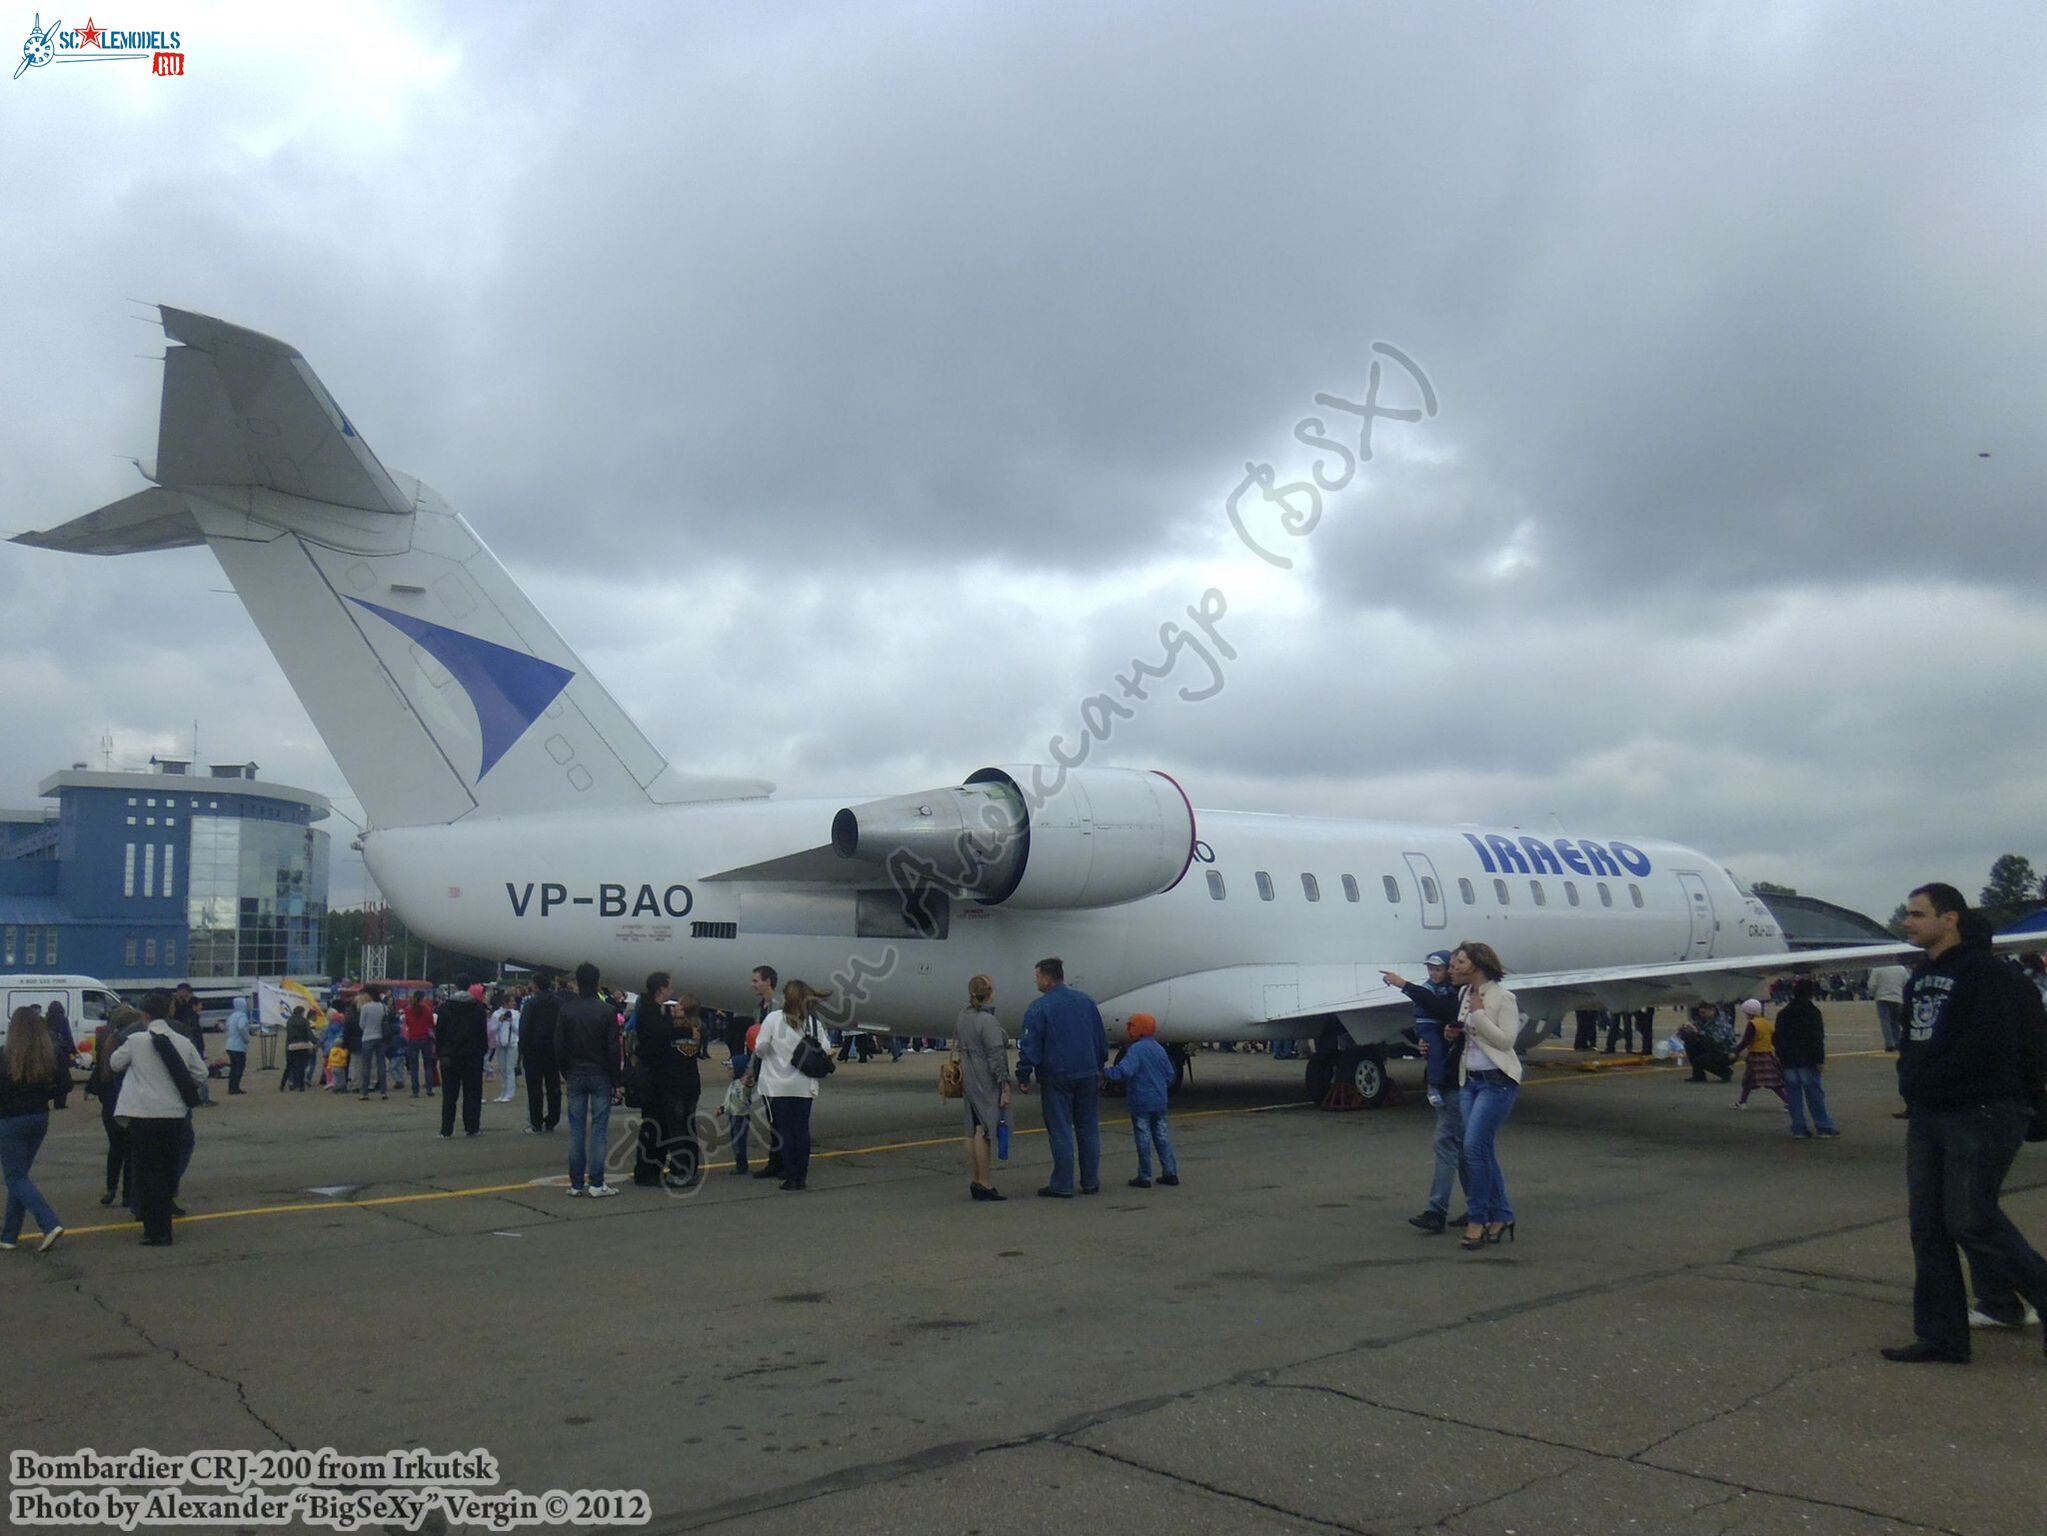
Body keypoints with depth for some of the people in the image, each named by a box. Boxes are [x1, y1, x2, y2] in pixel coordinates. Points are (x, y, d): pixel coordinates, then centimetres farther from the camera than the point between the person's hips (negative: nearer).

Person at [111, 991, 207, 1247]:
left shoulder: (136, 1041, -8)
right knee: (168, 1170, 15)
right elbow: (200, 1072, 9)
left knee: (149, 1173, 3)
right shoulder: (183, 1043, 2)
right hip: (175, 1114, 3)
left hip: (145, 1115, -3)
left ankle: (156, 1232, 0)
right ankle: (163, 1225, 23)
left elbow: (115, 1063, 9)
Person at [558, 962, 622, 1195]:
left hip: (575, 1077, 3)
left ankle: (576, 1183, 9)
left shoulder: (566, 1010, -1)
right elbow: (613, 1049, -8)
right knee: (599, 1128, 0)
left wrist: (566, 1073, 12)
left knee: (576, 1129, 7)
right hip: (600, 1077, -3)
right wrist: (616, 1080, 0)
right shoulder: (607, 1011, -9)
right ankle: (596, 1183, -2)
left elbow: (559, 1047, 1)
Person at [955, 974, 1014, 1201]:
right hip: (987, 1083, -9)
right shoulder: (988, 1021, -16)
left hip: (969, 1081, 9)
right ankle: (984, 1183, -5)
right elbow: (996, 1057, -18)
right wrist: (1005, 1087, -15)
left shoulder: (963, 1019, 10)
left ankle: (974, 1181, 16)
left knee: (972, 1132, 11)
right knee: (985, 1131, -6)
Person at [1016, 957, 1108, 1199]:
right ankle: (1091, 1182, 16)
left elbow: (1030, 1047, -11)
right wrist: (1098, 1067, 23)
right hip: (1088, 1075, 5)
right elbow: (1102, 1039, 14)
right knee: (1088, 1129, 11)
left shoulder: (1038, 1007, -9)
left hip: (1057, 1077, -5)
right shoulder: (1086, 1000, 7)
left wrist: (1023, 1077, -2)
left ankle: (1062, 1186, 4)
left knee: (1060, 1132, 1)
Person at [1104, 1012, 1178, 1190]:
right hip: (1160, 1102, 7)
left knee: (1143, 1139, 0)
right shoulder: (1159, 1049, 9)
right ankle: (1170, 1173, 15)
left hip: (1141, 1103, -7)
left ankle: (1144, 1177, 5)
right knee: (1162, 1136, 14)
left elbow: (1125, 1070, -28)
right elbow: (1169, 1074, 13)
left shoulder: (1136, 1049, -14)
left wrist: (1107, 1074, -23)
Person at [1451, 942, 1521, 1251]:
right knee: (1483, 1150, 9)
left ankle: (1478, 1220, -4)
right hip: (1471, 1080, 8)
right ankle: (1501, 1215, 20)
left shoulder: (1502, 997, -10)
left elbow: (1506, 1040, -15)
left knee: (1475, 1146, -13)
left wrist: (1479, 1014, -18)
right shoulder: (1464, 995, 11)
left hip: (1497, 1082, -8)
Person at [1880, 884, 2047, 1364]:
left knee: (1970, 1220, -9)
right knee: (1928, 1225, 7)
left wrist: (1928, 1082, -13)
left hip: (1982, 1113, -8)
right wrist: (1911, 1082, 3)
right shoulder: (1920, 976, 14)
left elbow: (1988, 1043, -21)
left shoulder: (1984, 970, -12)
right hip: (1928, 1117, 9)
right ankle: (1941, 1337, 13)